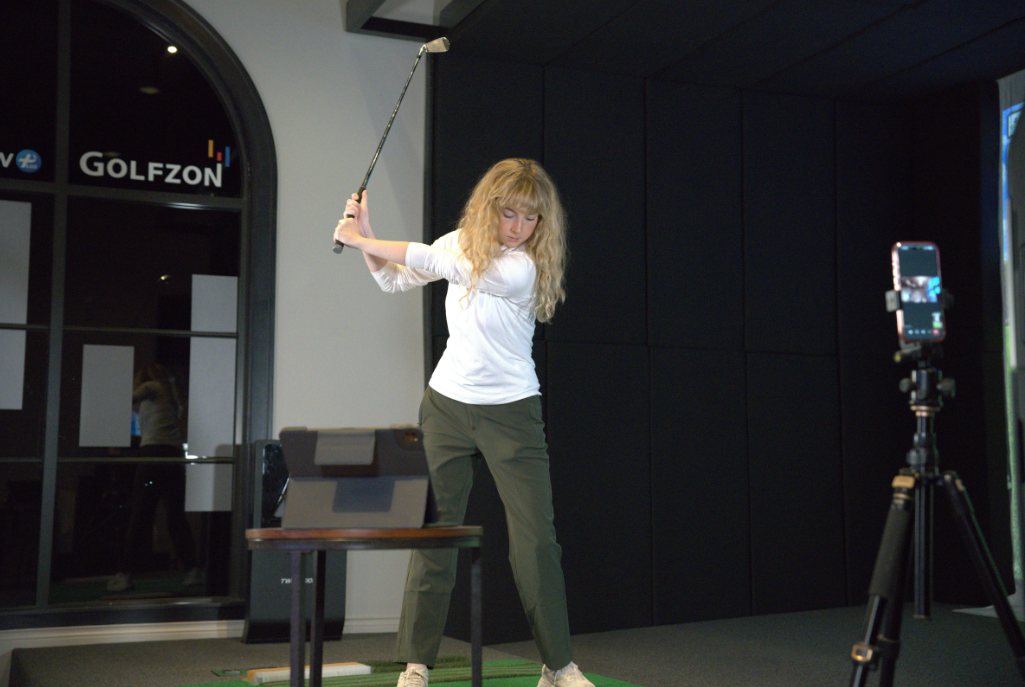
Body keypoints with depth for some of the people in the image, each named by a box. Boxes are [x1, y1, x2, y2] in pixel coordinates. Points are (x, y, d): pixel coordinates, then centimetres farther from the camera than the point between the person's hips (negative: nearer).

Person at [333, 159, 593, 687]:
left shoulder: (524, 267, -17)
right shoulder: (463, 242, 2)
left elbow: (434, 261, -20)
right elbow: (394, 280, 16)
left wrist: (361, 241, -13)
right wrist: (365, 236, 1)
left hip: (511, 411, -4)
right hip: (447, 405, 4)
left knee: (536, 538, -4)